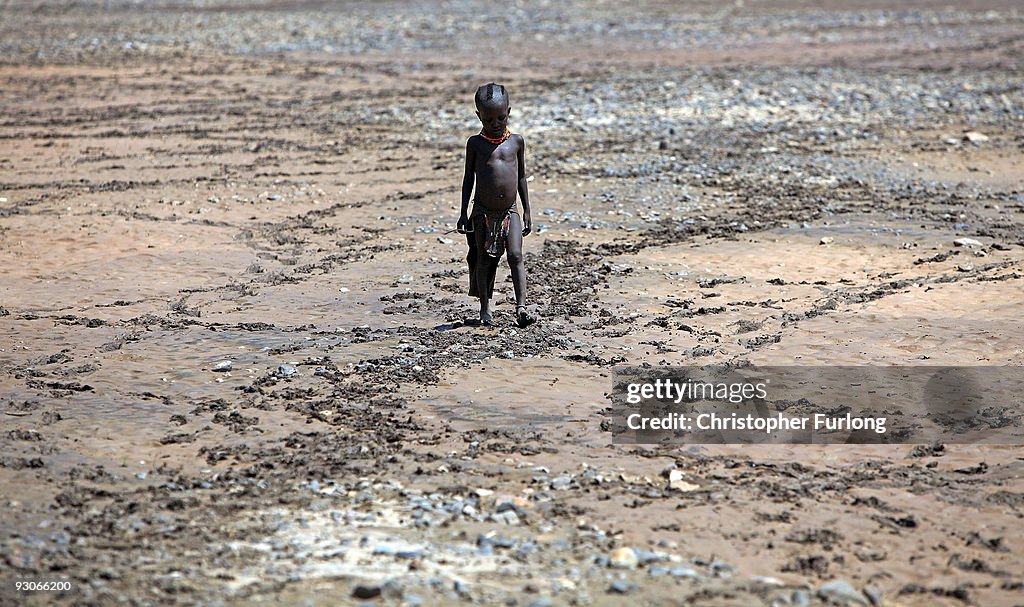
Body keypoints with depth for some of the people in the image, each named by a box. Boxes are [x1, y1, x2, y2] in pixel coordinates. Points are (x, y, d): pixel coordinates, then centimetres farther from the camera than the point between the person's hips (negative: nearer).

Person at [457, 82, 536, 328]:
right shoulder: (475, 143, 1)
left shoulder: (516, 141, 5)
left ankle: (521, 307, -15)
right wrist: (463, 213, 4)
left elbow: (521, 176, 12)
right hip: (483, 212, 0)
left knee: (516, 256, -12)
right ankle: (485, 309, 14)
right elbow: (469, 178, 7)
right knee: (484, 261, 5)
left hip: (509, 211, 1)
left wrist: (527, 211, 11)